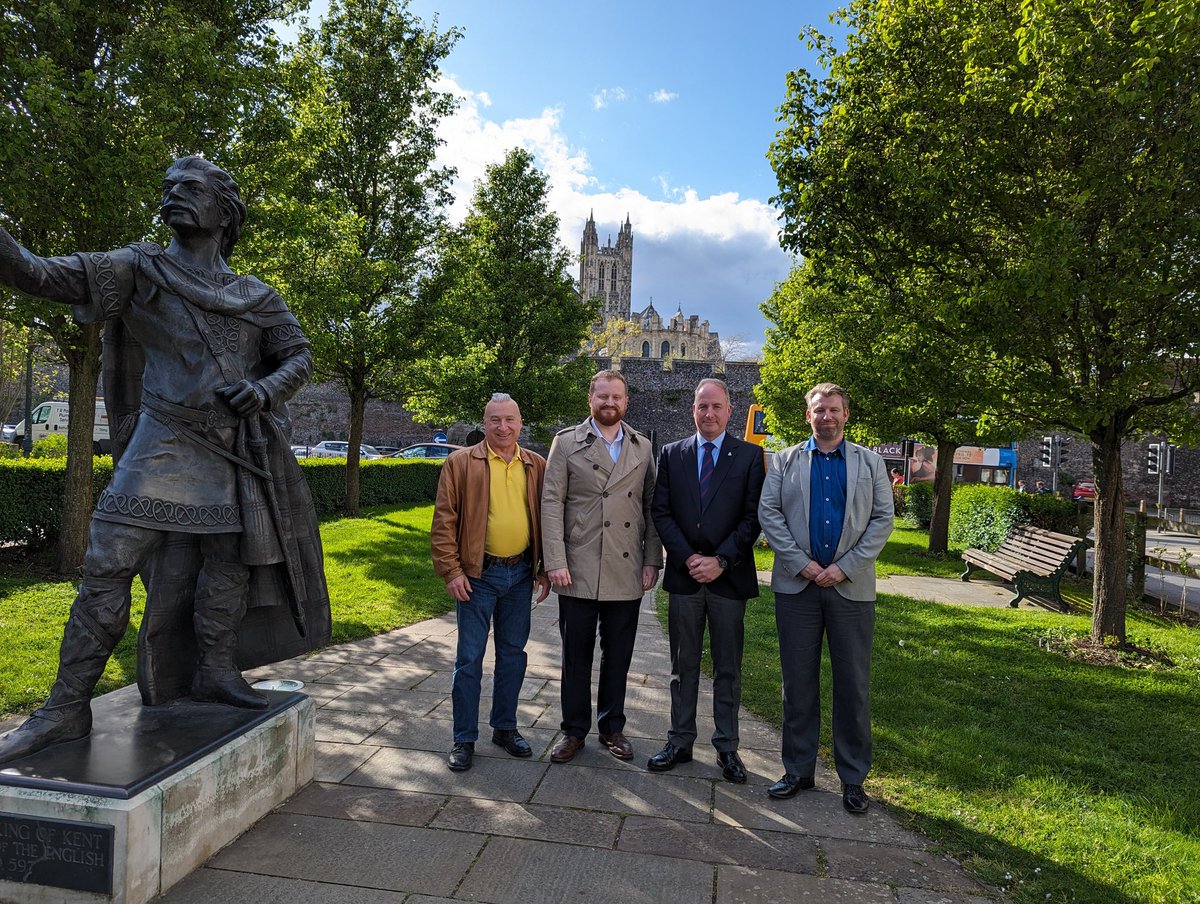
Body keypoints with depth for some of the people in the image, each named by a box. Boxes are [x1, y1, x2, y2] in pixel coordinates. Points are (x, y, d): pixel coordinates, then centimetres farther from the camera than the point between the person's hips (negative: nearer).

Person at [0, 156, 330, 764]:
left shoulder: (257, 297, 10)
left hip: (238, 450, 3)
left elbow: (300, 356, 11)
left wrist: (264, 391, -9)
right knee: (108, 563, -9)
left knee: (231, 557, 7)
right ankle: (66, 707, -1)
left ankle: (215, 669, 23)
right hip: (165, 442, -2)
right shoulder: (141, 269, 3)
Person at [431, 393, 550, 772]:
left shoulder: (537, 466, 6)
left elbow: (547, 518, 10)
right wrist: (451, 571, -10)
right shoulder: (460, 463, -4)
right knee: (470, 658, 3)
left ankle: (505, 727, 30)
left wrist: (545, 569, 6)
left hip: (521, 573, 3)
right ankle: (464, 739, 17)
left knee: (513, 653, 14)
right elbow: (444, 521, -5)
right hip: (478, 574, -3)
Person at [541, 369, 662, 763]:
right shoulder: (567, 442, 1)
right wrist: (555, 562, -10)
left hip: (626, 574, 2)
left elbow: (652, 506, 9)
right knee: (576, 656, 9)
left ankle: (612, 727, 29)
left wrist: (652, 560, 2)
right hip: (579, 571, -2)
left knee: (618, 657, 13)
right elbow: (551, 503, -3)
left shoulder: (643, 447, 9)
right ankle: (574, 730, 24)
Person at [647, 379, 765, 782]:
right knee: (683, 666, 11)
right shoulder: (671, 454, 7)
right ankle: (680, 742, 23)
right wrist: (688, 558, -9)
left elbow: (753, 517, -4)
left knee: (728, 669, 9)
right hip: (683, 575, 2)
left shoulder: (750, 456, 1)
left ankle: (726, 746, 21)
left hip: (729, 578, -1)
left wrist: (720, 560, -12)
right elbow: (661, 512, 2)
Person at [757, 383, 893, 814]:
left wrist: (845, 567, -9)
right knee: (798, 683, 8)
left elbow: (882, 520, 2)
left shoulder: (870, 463, 9)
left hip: (851, 587, 0)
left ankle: (853, 778, 19)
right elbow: (768, 513, 0)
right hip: (797, 585, 0)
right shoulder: (784, 461, 9)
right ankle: (798, 769, 22)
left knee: (854, 686, 6)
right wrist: (803, 564, -10)